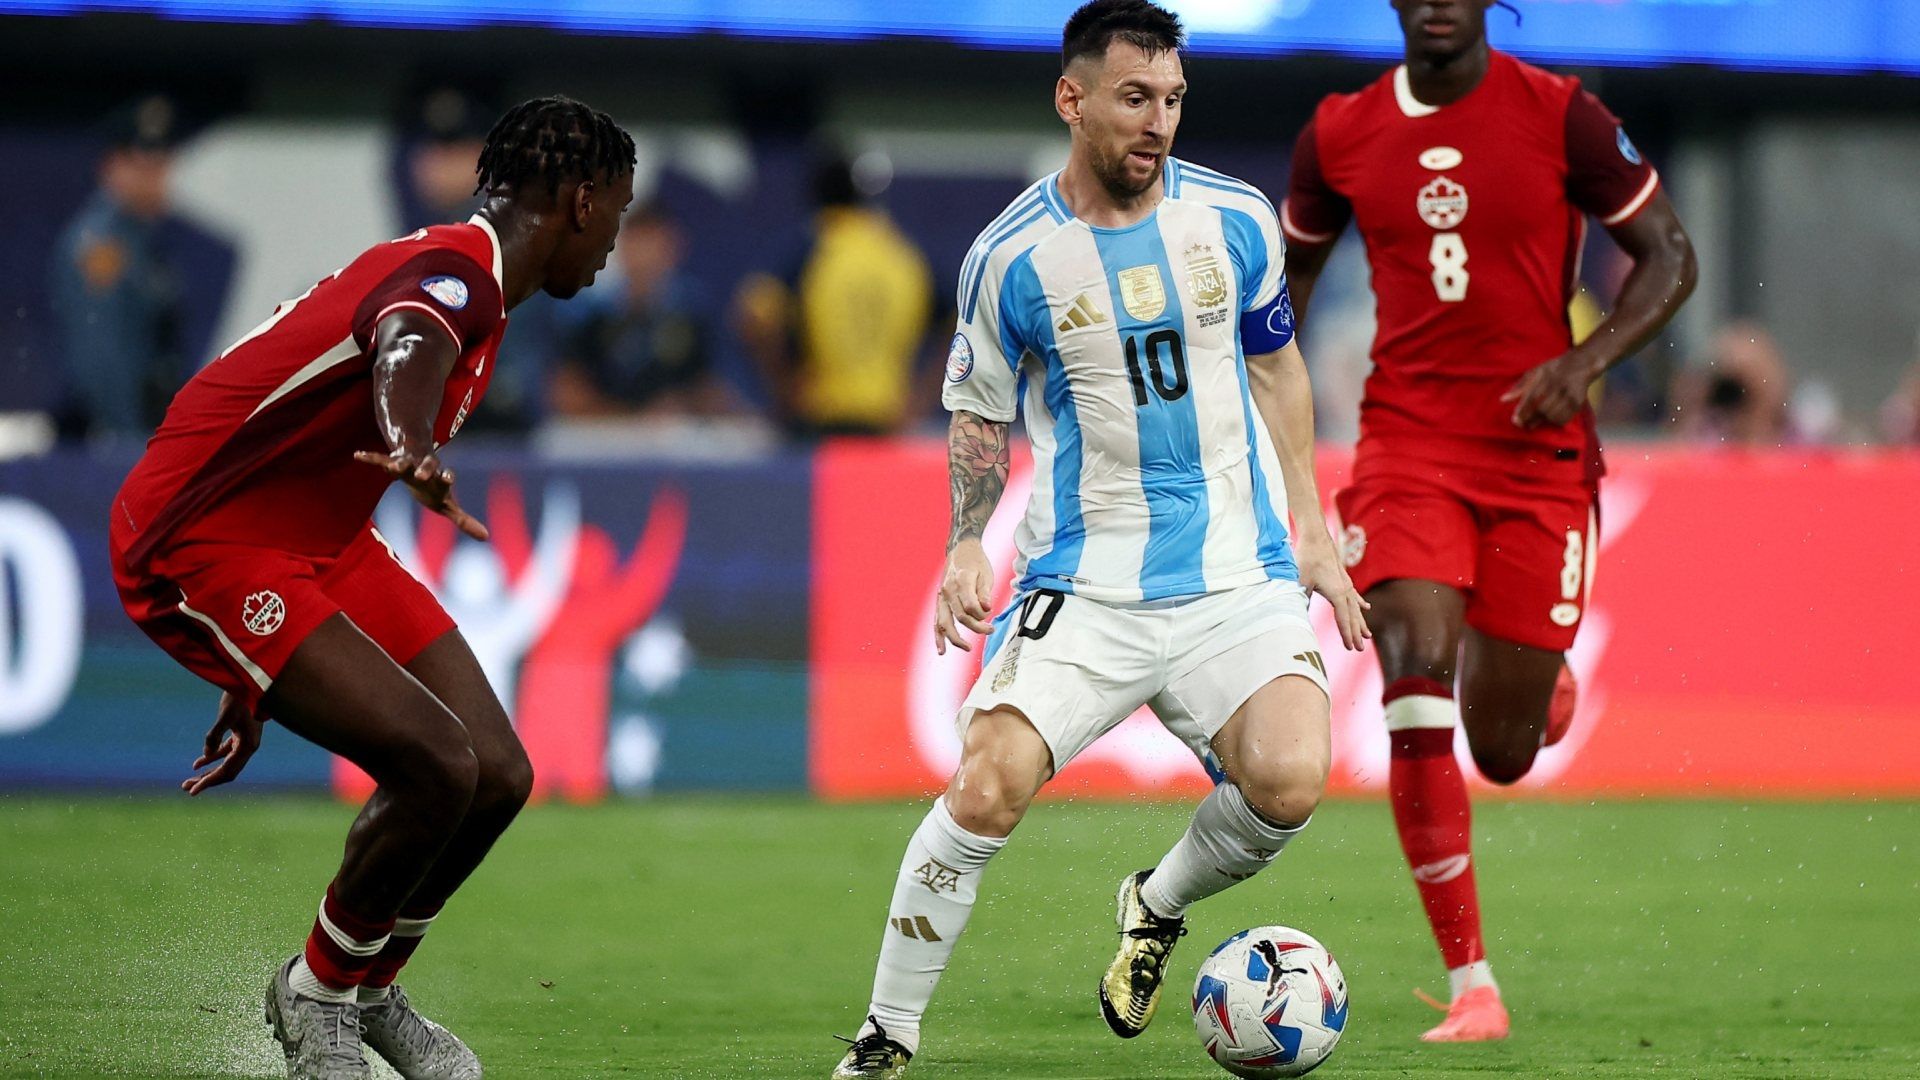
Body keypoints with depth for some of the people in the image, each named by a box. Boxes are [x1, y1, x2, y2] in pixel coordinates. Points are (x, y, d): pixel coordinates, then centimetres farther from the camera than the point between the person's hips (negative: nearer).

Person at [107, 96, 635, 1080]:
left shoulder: (467, 281, 16)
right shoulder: (453, 276, -18)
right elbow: (407, 351, -46)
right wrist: (415, 456, -70)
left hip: (315, 540, 10)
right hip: (199, 546, -10)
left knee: (496, 775, 1)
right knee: (437, 766, -21)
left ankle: (368, 989, 24)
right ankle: (314, 998, 3)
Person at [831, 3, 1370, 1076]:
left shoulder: (1236, 219, 1)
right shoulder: (1014, 256, -3)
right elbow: (981, 413, 11)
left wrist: (1312, 530, 13)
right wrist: (967, 547, -4)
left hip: (1238, 575, 1)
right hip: (1085, 578, -1)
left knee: (1288, 785, -21)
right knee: (987, 788, -21)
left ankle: (1159, 906, 13)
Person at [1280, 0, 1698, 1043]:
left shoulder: (1558, 115, -5)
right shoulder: (1339, 133, 3)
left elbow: (1668, 257, 0)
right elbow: (1293, 267, 20)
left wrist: (1584, 361, -16)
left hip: (1538, 452, -1)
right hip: (1405, 440, 1)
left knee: (1503, 753, 3)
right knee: (1415, 678, -20)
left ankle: (1538, 674, 44)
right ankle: (1472, 988, -15)